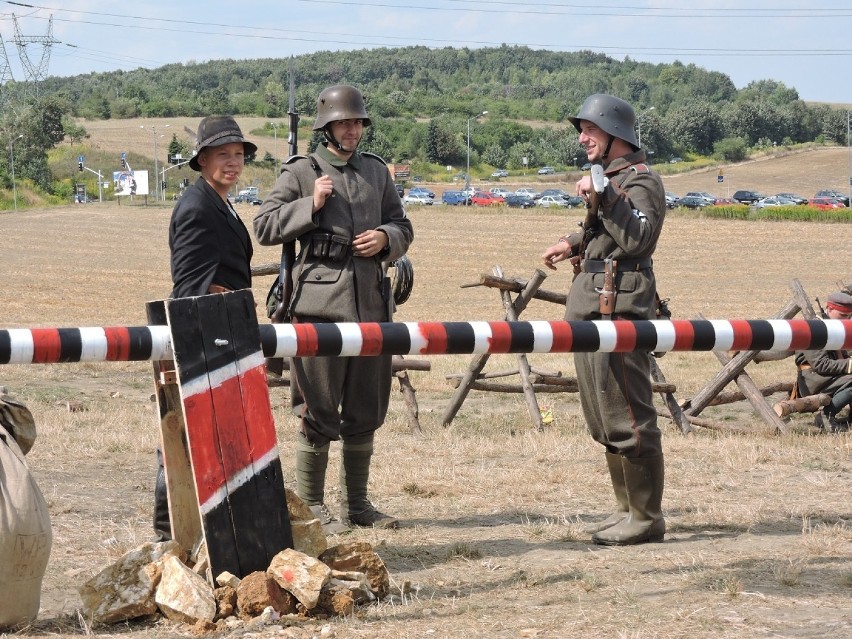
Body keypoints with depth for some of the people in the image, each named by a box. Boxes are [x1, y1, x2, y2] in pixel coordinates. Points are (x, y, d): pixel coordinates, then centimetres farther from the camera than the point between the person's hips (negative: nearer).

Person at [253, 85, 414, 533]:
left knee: (366, 409, 11)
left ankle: (357, 503, 21)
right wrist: (311, 205, -13)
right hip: (320, 302, -5)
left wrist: (386, 238, -2)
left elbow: (402, 227, 20)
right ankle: (311, 507, 6)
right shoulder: (300, 173, 0)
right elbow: (264, 228, -4)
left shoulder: (377, 171, 15)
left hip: (371, 302, 5)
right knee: (318, 410, -2)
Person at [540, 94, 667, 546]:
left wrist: (603, 196, -23)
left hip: (618, 311, -11)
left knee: (627, 418, -8)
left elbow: (637, 238, -23)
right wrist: (575, 244, 17)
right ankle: (628, 509, 23)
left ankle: (645, 519, -3)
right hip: (589, 309, 11)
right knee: (603, 421, 15)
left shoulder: (641, 181, -9)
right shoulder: (606, 178, 20)